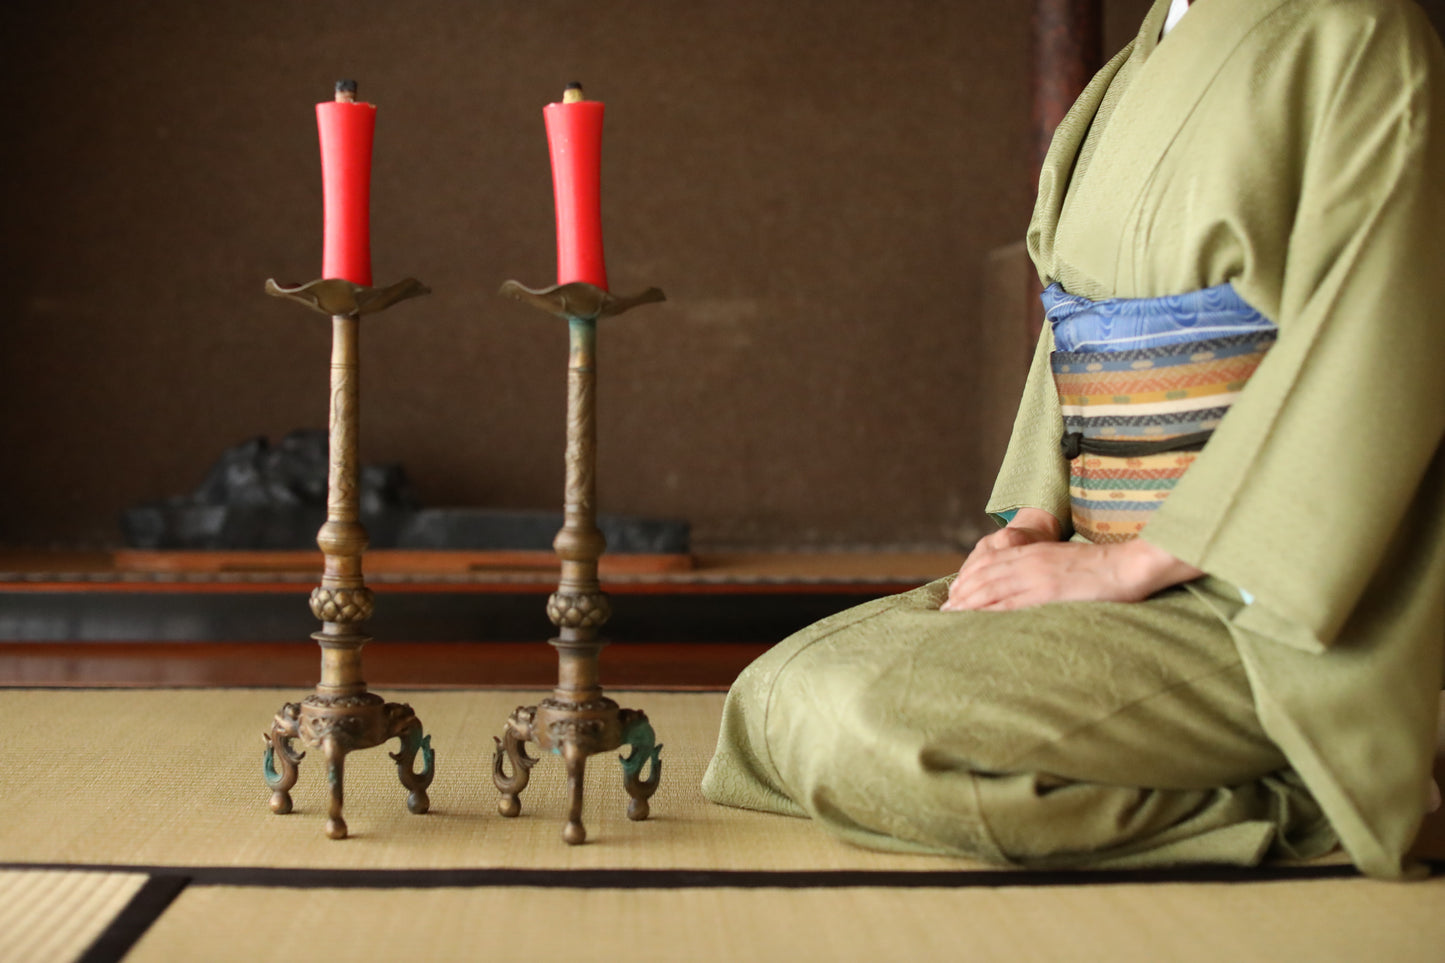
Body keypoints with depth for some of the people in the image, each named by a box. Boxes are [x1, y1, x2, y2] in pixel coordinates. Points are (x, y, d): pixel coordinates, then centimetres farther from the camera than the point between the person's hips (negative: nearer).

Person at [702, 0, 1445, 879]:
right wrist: (1032, 527, 1)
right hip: (1119, 566, 9)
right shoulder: (1129, 82, 19)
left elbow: (1370, 367, -17)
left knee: (881, 725, -25)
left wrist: (1130, 563, -19)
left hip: (1257, 600, -9)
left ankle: (1275, 801, -9)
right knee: (776, 698, -2)